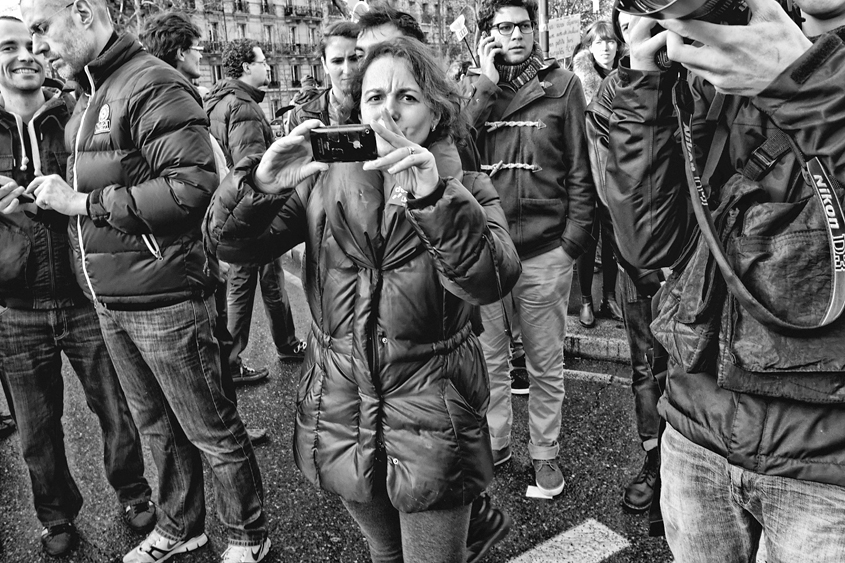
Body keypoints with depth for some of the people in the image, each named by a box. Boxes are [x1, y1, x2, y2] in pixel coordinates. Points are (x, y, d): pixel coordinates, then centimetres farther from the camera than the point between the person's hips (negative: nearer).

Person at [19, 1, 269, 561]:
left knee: (212, 431, 6)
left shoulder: (153, 86, -14)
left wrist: (83, 203, -19)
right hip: (110, 301, 9)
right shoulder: (90, 97, 14)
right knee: (157, 427, 21)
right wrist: (56, 195, 3)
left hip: (163, 298, -8)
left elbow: (193, 185, -25)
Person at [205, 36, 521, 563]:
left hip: (430, 423, -3)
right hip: (340, 416, 3)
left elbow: (491, 280, -24)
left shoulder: (464, 187, -6)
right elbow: (231, 243, -9)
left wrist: (434, 197, -39)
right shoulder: (325, 181, -1)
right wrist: (261, 184, -28)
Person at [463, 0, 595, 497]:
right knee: (489, 357, 13)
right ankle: (494, 443, 32)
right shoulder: (471, 86, 9)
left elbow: (581, 166, 1)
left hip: (545, 250, -1)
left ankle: (546, 453, 28)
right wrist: (487, 87, -8)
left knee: (546, 364, 10)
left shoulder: (562, 84, 3)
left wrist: (576, 235, -6)